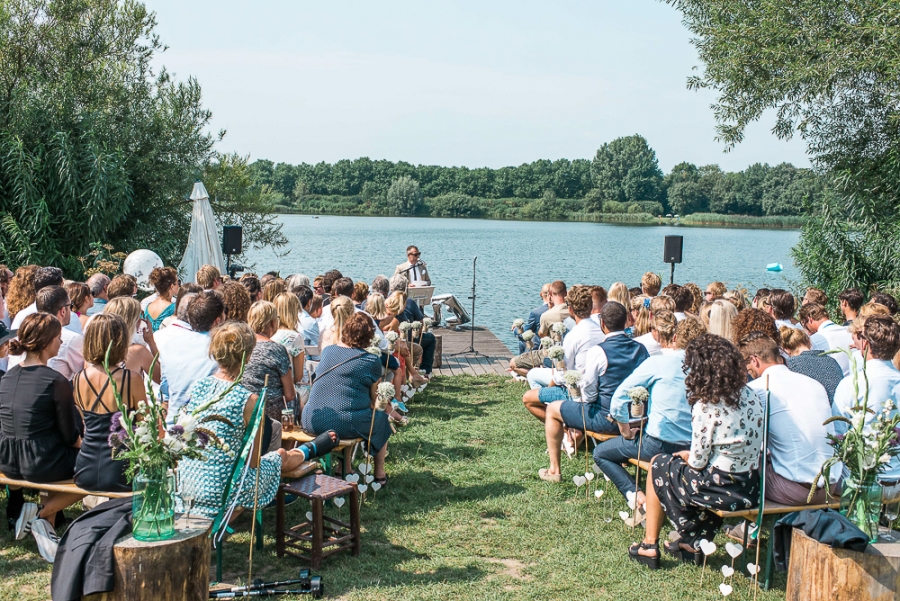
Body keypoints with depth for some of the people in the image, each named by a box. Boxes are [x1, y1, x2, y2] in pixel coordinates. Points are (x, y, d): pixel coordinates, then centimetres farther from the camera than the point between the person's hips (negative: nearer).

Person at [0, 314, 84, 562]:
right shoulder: (56, 381, -16)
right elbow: (70, 436, -12)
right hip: (41, 465, -7)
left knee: (61, 455, 32)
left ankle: (46, 523, 19)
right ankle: (43, 514, 5)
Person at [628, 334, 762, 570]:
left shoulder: (706, 406, -20)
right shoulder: (750, 396, 1)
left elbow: (698, 461, -15)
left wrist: (685, 456, 8)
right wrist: (690, 455, 15)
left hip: (723, 489, -7)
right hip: (751, 487, 7)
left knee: (658, 465, 16)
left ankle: (650, 546, 26)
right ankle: (693, 543, 35)